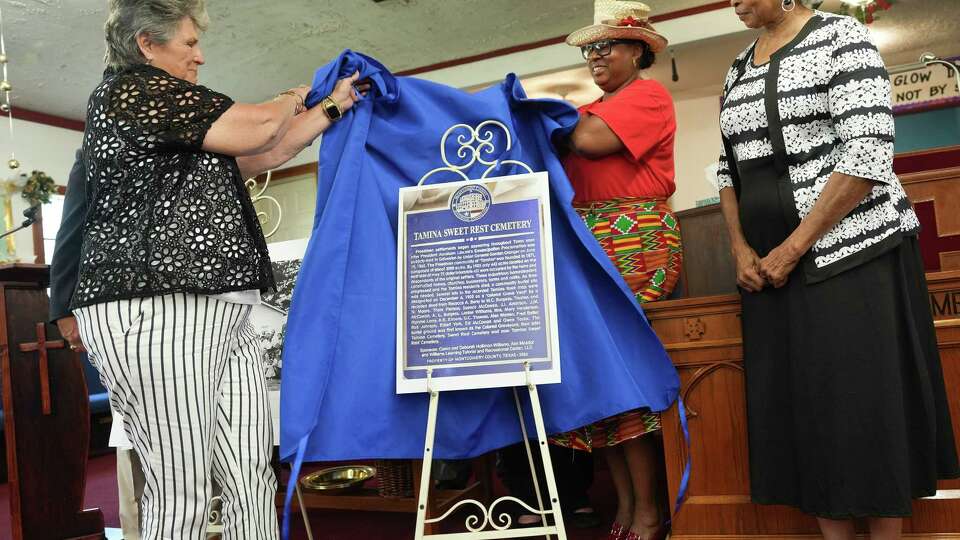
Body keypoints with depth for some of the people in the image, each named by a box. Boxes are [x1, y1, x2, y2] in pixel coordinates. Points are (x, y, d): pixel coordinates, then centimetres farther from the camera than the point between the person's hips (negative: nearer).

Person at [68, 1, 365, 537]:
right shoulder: (129, 90, -2)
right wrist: (290, 101, 17)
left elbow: (259, 158, 28)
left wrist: (333, 106, 32)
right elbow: (252, 132, -5)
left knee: (253, 482, 3)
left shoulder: (176, 124, 27)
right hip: (155, 312, -9)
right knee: (180, 495, -8)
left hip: (225, 313, 9)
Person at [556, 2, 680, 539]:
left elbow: (592, 141, -15)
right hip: (590, 241, 8)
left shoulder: (648, 94, 0)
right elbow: (570, 156, 16)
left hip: (635, 239, -7)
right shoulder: (593, 109, 24)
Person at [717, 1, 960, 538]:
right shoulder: (739, 69, 14)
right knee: (799, 406, 7)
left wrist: (792, 249, -16)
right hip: (768, 266, 6)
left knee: (866, 402, -1)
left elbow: (868, 155, -15)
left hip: (853, 253, -6)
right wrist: (742, 250, 1)